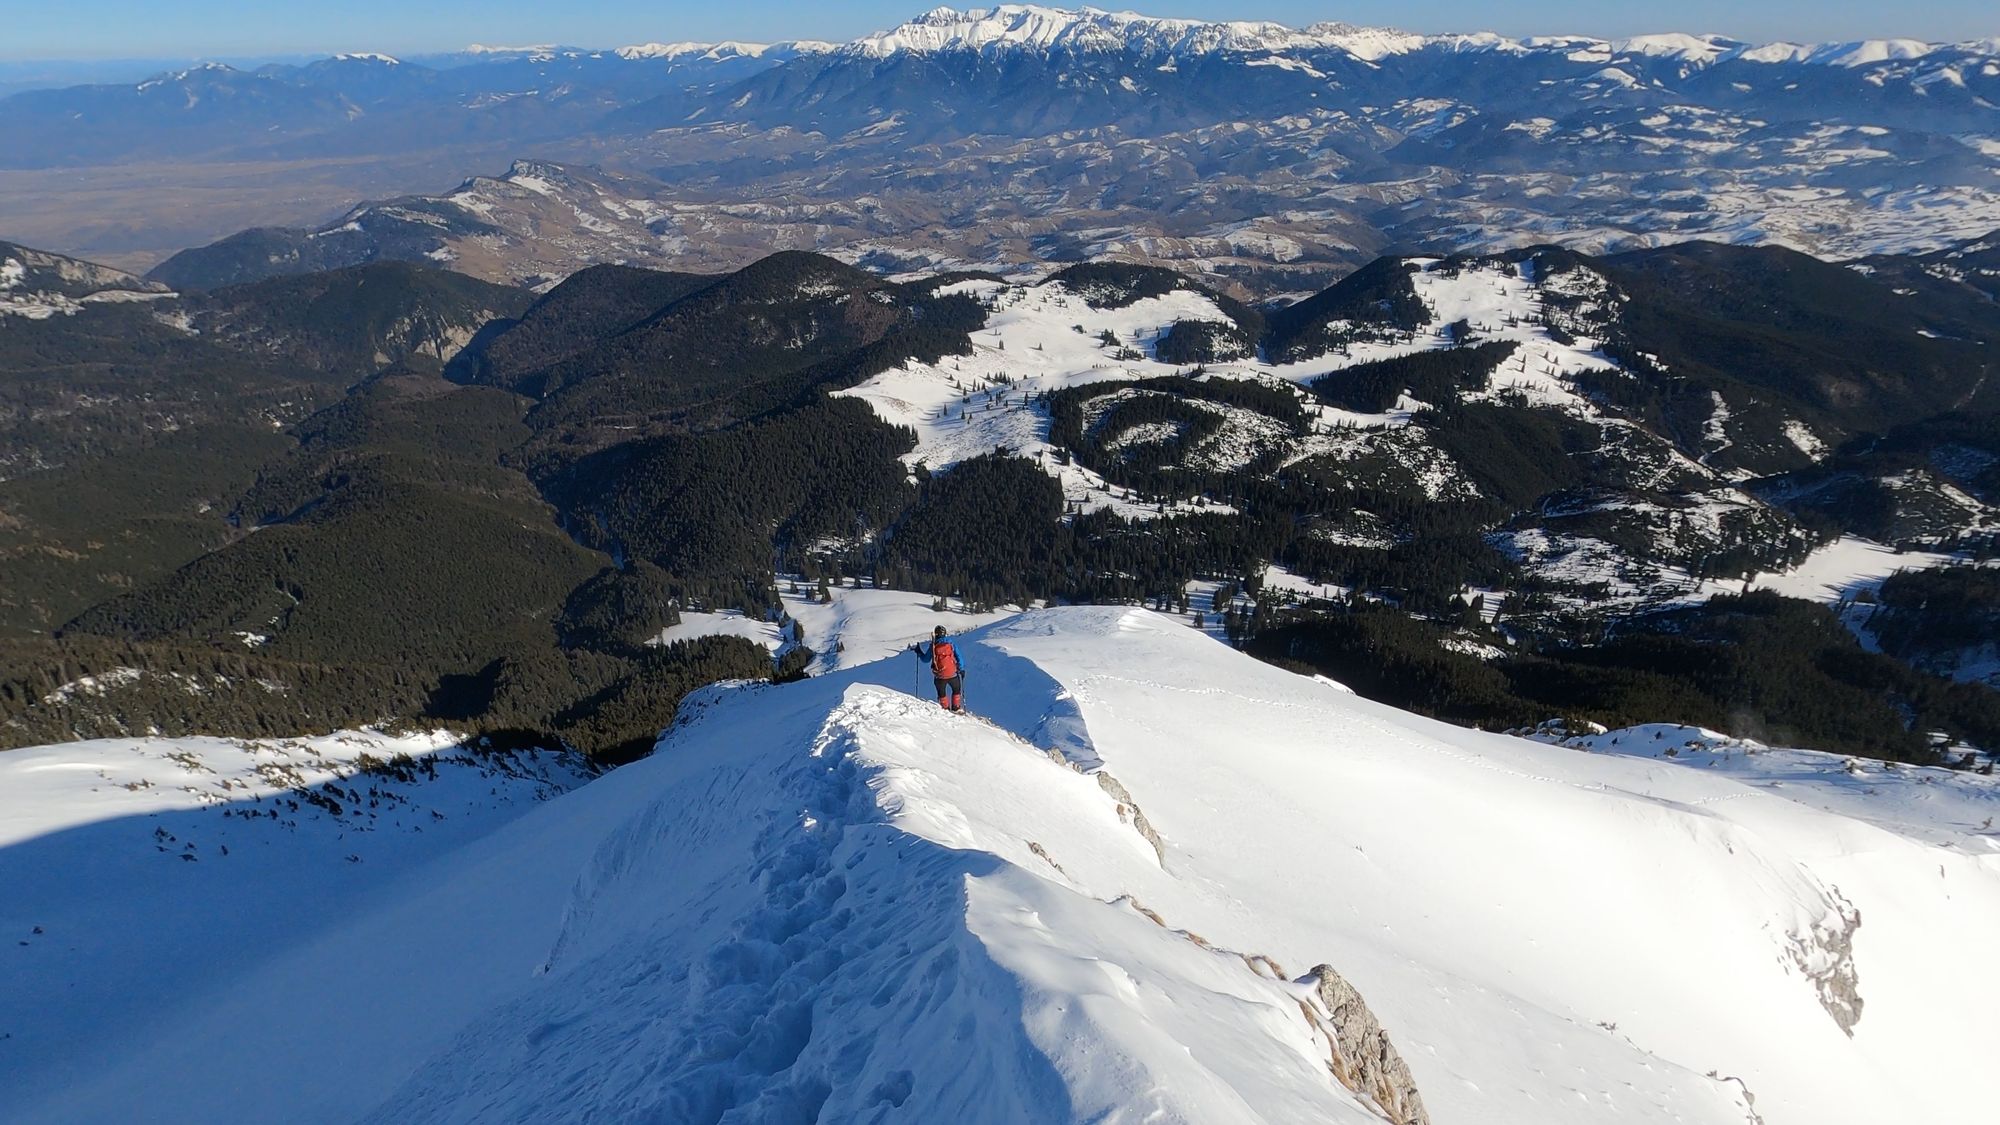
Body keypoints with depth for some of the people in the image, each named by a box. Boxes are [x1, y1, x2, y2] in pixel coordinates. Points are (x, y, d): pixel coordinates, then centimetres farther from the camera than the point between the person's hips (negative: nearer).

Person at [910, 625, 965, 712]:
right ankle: (956, 708, 16)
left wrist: (917, 650, 20)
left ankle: (945, 709, 16)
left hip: (939, 676, 0)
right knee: (956, 690, 22)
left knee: (942, 693, 20)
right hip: (952, 674, 0)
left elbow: (925, 659, 7)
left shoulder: (933, 645, -1)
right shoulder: (951, 644, 2)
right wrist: (961, 669, 10)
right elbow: (958, 657, 1)